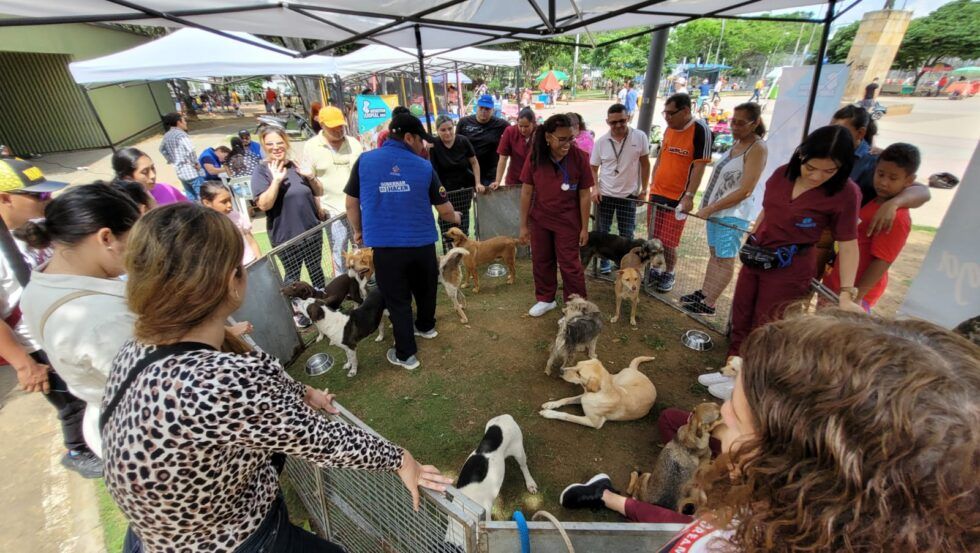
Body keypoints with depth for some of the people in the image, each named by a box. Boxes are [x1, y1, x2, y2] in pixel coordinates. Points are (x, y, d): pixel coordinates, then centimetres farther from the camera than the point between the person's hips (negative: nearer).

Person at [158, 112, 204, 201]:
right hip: (192, 171, -8)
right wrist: (196, 163, -12)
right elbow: (190, 151, -26)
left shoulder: (166, 136, 12)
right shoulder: (181, 134, -13)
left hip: (180, 172, 8)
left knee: (191, 199, 15)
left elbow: (162, 149, 27)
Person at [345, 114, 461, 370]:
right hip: (422, 243, 1)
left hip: (385, 245, -1)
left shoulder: (364, 161, -2)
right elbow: (445, 210, 1)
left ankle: (406, 354, 22)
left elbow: (351, 204, 5)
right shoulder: (424, 166, -2)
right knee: (425, 289, 25)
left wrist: (358, 231, 21)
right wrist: (455, 217, 23)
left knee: (397, 299, 11)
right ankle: (426, 326, 49)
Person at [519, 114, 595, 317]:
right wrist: (523, 225, -3)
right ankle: (545, 299, 36)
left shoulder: (579, 157, -15)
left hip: (568, 221, -2)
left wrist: (584, 227, -8)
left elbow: (585, 195, -9)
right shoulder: (535, 156, -11)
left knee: (570, 265, 5)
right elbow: (526, 192, -5)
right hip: (539, 220, 3)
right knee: (541, 261, 15)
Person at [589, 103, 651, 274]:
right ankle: (604, 261, 28)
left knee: (627, 234, 9)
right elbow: (593, 168, 2)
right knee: (602, 231, 9)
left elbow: (645, 164, 2)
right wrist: (594, 188, -11)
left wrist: (644, 188, 1)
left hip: (629, 194, 0)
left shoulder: (640, 137, -8)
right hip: (605, 194, 1)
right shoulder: (601, 141, -6)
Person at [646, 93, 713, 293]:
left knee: (668, 242, 1)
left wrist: (689, 196, -19)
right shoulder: (669, 128, 8)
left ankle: (669, 274, 21)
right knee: (653, 237, 11)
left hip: (677, 197, -6)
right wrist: (653, 185, 13)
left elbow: (699, 166, -15)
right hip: (656, 193, 6)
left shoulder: (700, 130, -12)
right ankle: (653, 269, 26)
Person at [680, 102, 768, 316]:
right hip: (716, 210, 8)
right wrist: (708, 207, 11)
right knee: (714, 253, 14)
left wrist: (710, 208, -17)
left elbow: (745, 191, -19)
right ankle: (703, 293, 24)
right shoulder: (737, 143, 10)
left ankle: (708, 305, 6)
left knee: (725, 259, 0)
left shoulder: (757, 148, -14)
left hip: (732, 214, -8)